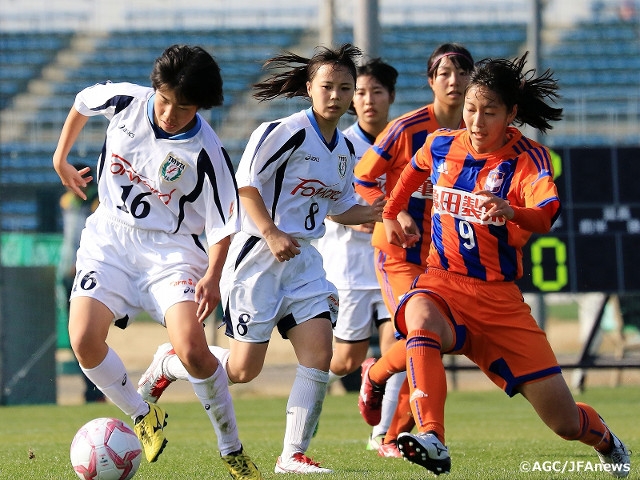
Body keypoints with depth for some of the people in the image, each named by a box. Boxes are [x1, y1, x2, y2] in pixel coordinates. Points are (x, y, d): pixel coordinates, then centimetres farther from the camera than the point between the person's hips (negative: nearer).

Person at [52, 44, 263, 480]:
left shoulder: (206, 153, -18)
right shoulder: (125, 101, -9)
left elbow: (222, 223, -9)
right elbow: (83, 102, 15)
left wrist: (212, 276, -23)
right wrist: (61, 159, 20)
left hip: (170, 247, -3)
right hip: (110, 237, 3)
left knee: (192, 349, -23)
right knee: (85, 341, -18)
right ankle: (143, 416, 10)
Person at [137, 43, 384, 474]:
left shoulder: (346, 151, 11)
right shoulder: (285, 132, -13)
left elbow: (340, 208, 23)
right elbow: (245, 184, -14)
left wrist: (378, 212, 6)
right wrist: (271, 234, -22)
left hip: (303, 260, 7)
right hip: (258, 256, -7)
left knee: (319, 353, -9)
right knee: (243, 369, -6)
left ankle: (293, 455, -3)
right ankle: (168, 364, 21)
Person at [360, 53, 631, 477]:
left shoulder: (528, 158, -11)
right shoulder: (441, 146, 0)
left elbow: (547, 215, -32)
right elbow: (415, 169, 27)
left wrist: (512, 213, -52)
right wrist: (391, 215, 31)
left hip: (500, 297, -1)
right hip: (443, 283, 2)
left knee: (565, 422, 1)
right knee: (421, 321, -40)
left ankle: (604, 439, 39)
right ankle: (431, 441, -49)